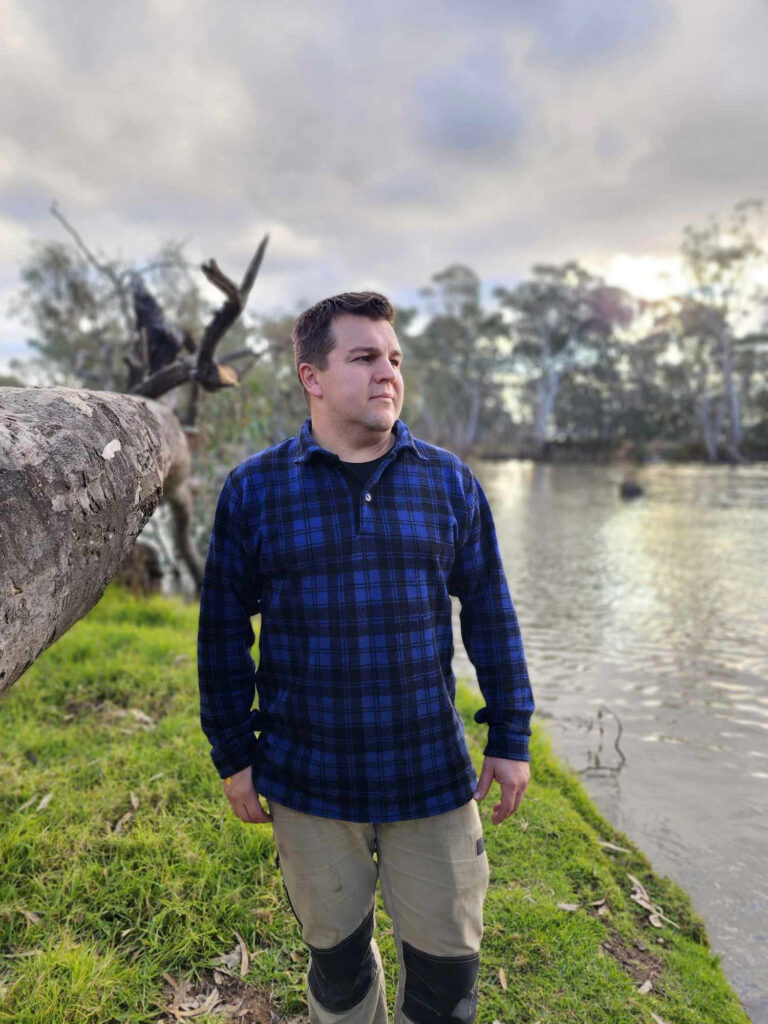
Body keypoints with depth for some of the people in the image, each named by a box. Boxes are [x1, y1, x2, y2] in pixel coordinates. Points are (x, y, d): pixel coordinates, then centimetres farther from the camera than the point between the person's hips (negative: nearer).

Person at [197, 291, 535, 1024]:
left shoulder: (450, 482, -2)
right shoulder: (254, 489, -6)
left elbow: (490, 613, 2)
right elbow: (223, 630, -1)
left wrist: (510, 735, 2)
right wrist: (233, 755, 1)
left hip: (433, 778, 1)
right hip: (309, 784, 0)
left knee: (446, 960, 16)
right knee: (336, 954, 21)